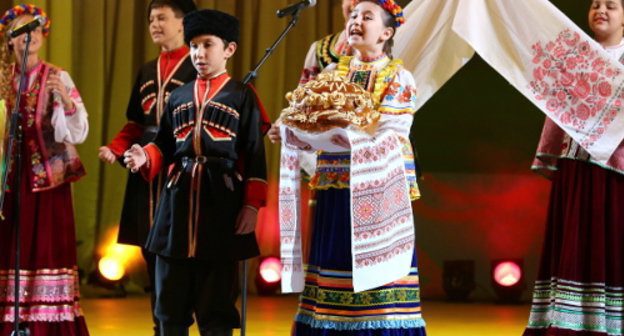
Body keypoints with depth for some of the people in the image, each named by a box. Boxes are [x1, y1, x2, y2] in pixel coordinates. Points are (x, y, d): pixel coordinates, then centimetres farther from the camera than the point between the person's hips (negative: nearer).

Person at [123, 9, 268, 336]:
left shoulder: (242, 95, 2)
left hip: (221, 203, -4)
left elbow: (254, 155, -2)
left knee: (215, 300, 0)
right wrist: (144, 158, -6)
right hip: (178, 201, 4)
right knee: (170, 298, 6)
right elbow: (164, 145, 16)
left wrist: (252, 206, -9)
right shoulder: (178, 96, 14)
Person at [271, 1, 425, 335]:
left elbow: (383, 138, -12)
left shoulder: (399, 78, 1)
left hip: (379, 192, -4)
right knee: (334, 264, 2)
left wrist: (344, 131, -26)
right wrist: (288, 134, -11)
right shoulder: (332, 73, 14)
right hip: (335, 191, 4)